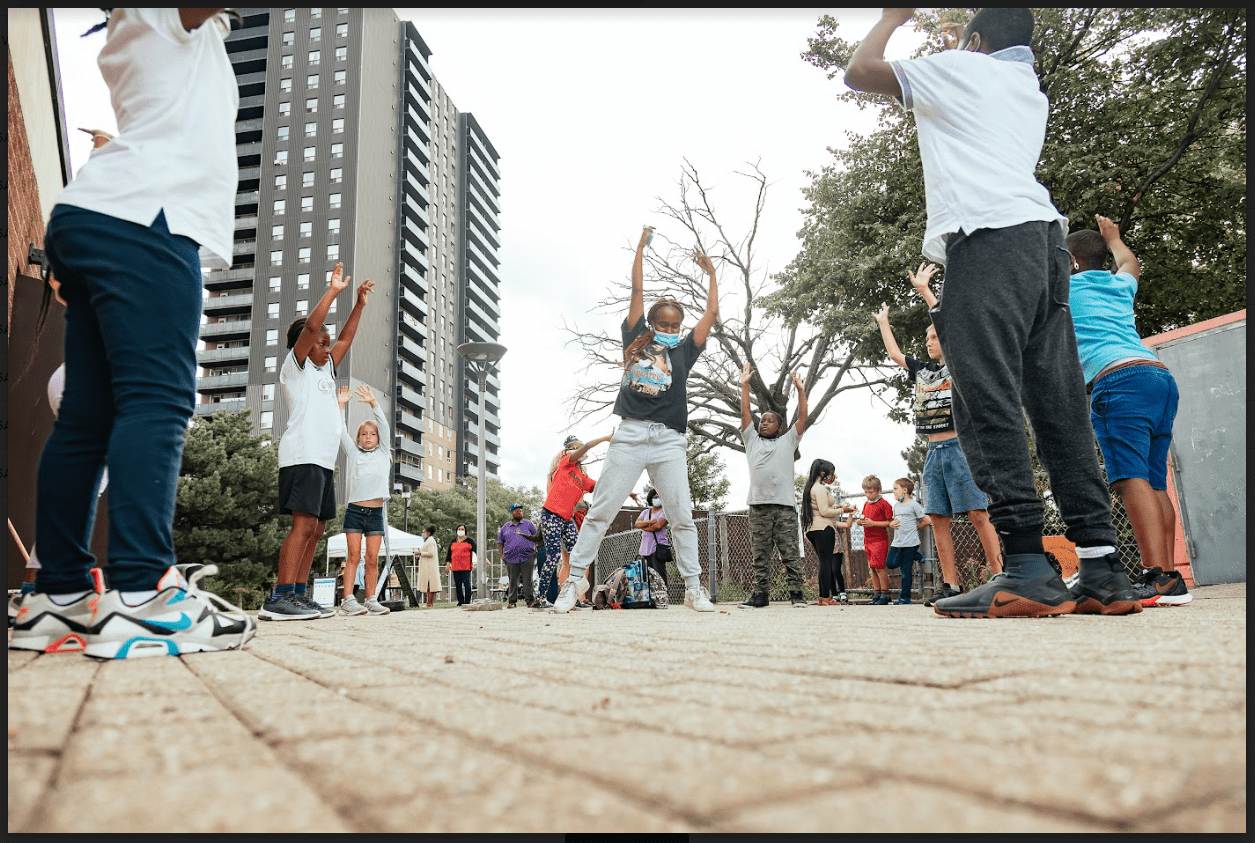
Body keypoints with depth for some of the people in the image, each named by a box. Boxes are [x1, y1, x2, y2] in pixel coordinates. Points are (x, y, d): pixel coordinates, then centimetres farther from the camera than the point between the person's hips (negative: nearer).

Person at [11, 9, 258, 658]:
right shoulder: (159, 16, 11)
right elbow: (203, 11, -5)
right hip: (141, 220, -9)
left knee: (88, 418, 2)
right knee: (157, 401, -19)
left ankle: (59, 593, 1)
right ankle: (140, 595, -27)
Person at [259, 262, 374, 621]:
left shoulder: (325, 370, 27)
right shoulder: (295, 366, 5)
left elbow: (345, 339, 32)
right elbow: (310, 326, -8)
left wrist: (359, 303, 27)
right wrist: (333, 290, -3)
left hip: (324, 459, 9)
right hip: (303, 455, -9)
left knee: (315, 528, 4)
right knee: (303, 524, -18)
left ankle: (297, 595, 5)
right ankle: (278, 599, -22)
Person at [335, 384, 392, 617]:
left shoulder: (383, 453, 14)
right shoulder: (353, 453, 15)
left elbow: (384, 426, 3)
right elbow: (342, 432, 7)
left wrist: (373, 403, -5)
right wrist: (341, 405, 2)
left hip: (376, 512, 1)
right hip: (355, 510, -1)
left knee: (373, 559, 0)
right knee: (353, 556, -7)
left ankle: (371, 600, 3)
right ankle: (348, 600, -10)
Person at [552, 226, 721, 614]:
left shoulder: (683, 352, 14)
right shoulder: (636, 341, 12)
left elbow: (712, 313, 17)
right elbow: (637, 290, 15)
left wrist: (711, 272, 23)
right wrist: (642, 244, 18)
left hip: (668, 442, 2)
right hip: (629, 436, -1)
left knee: (682, 517, 1)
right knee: (600, 512, -2)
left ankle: (693, 589, 9)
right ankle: (572, 582, 1)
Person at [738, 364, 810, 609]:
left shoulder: (788, 441, 16)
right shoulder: (751, 440, 20)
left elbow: (803, 418, 8)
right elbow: (745, 414, 13)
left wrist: (801, 390, 4)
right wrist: (745, 385, 9)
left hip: (785, 506, -2)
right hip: (758, 506, 2)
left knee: (790, 552, -2)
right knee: (760, 554, 2)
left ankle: (796, 593, 1)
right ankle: (760, 594, 4)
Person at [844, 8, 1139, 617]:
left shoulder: (960, 70, 12)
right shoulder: (1032, 91, 32)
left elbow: (858, 71, 16)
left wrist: (893, 17, 31)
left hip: (988, 236, -8)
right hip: (1043, 237, 8)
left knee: (988, 403, -15)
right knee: (1059, 407, 2)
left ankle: (1027, 570, -23)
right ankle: (1102, 568, -1)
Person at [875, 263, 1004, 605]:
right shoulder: (923, 370, 18)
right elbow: (894, 353, 26)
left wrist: (924, 290, -12)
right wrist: (883, 321, 33)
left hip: (960, 446, -7)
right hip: (935, 451, 7)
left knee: (978, 514, -10)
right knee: (938, 518, 2)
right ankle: (951, 585, 4)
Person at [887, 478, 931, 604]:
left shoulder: (913, 504, -8)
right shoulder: (896, 505, 14)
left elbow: (927, 520, -8)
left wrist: (915, 527, 0)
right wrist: (891, 524, 2)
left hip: (910, 542, -7)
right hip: (897, 542, 7)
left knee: (905, 570, -3)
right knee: (890, 563, -3)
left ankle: (905, 598, 6)